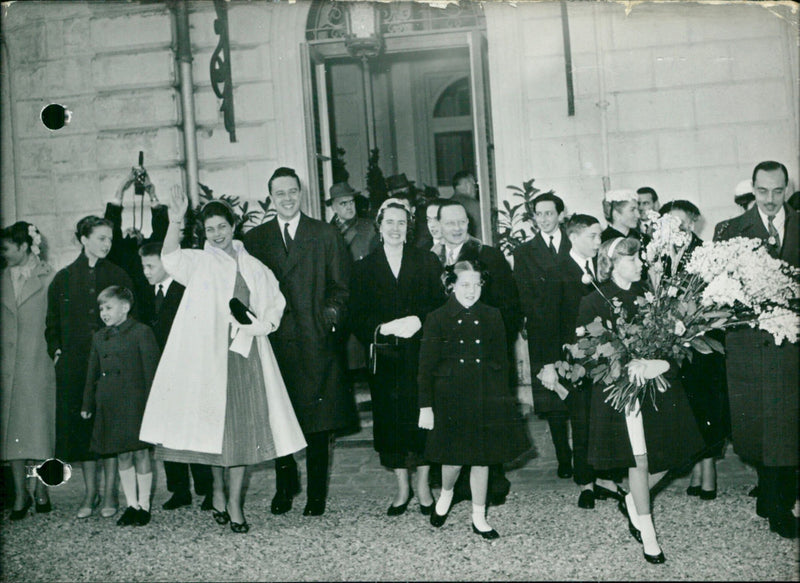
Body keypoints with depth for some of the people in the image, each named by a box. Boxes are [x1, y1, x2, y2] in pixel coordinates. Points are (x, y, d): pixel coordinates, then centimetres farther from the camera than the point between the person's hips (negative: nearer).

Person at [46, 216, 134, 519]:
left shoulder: (118, 276, 7)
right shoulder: (64, 279, 8)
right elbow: (52, 324, 13)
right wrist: (57, 351, 1)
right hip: (75, 366, 1)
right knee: (82, 426, 4)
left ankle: (109, 493, 9)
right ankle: (90, 493, 14)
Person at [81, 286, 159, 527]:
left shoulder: (141, 332, -3)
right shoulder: (99, 338, 15)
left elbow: (151, 369, -5)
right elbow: (92, 373, 19)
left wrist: (150, 403, -9)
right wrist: (87, 404, 16)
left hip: (134, 403, -5)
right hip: (109, 406, 5)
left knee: (140, 453, 0)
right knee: (122, 457, 9)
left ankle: (144, 505, 10)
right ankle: (131, 505, 17)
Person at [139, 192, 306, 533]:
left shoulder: (253, 267, 13)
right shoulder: (198, 262, 5)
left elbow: (275, 302, 21)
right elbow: (171, 259, -14)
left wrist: (264, 324, 2)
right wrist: (175, 223, -26)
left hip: (246, 352, 2)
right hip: (209, 352, -2)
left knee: (243, 423, -1)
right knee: (213, 419, 2)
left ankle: (235, 501, 6)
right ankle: (218, 490, 23)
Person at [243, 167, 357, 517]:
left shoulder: (325, 235, 7)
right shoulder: (255, 239, 11)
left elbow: (341, 287, 6)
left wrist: (332, 314, -8)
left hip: (315, 341, -1)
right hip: (274, 341, 2)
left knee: (317, 423, 2)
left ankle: (316, 494, 12)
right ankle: (284, 485, 25)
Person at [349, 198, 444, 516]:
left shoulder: (427, 261, 7)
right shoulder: (364, 267, 7)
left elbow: (440, 305, 1)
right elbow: (357, 317, 1)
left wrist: (419, 321, -17)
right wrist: (386, 328, -15)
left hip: (421, 354, -1)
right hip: (386, 358, 1)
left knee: (422, 417, 0)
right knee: (391, 421, 4)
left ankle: (423, 486, 15)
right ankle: (402, 488, 19)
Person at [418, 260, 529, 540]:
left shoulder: (492, 317, 4)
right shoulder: (437, 319, -4)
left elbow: (501, 361, 9)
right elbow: (426, 367, -3)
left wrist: (503, 398, 5)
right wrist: (425, 406, -6)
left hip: (486, 399, 2)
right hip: (451, 399, -2)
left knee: (482, 458, 7)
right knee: (454, 457, 2)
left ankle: (479, 517, 21)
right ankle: (446, 493, 35)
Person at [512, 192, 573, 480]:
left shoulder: (576, 246, 10)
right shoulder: (524, 252, 11)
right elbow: (525, 298, 2)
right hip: (544, 335, 1)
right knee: (552, 402, 1)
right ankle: (564, 459, 11)